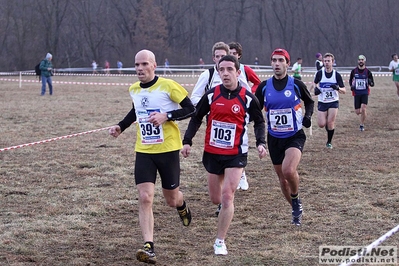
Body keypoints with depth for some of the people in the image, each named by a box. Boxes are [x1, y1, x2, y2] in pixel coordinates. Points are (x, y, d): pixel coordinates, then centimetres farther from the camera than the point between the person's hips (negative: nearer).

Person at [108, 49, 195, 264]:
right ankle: (149, 248, -17)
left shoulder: (168, 86, -13)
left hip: (167, 150, -3)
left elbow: (190, 109, -10)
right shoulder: (133, 90, 6)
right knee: (145, 198, -13)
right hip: (144, 151, 4)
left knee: (171, 200, 11)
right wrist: (121, 126, 13)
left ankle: (181, 206, 51)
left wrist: (166, 116, -23)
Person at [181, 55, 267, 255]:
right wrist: (187, 141, -3)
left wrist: (261, 143, -9)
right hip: (212, 153, 3)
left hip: (236, 154, -3)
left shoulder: (247, 98, -8)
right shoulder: (211, 95, -5)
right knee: (216, 199, 12)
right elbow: (196, 118, 6)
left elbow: (259, 122, 5)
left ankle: (220, 242, -3)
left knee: (227, 197, -13)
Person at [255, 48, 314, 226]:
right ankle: (296, 210, 31)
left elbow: (309, 101, 11)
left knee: (289, 170, -28)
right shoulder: (264, 87, -1)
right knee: (282, 178, 10)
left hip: (295, 136, -4)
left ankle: (296, 199, 1)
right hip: (274, 138, 4)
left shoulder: (296, 85, -6)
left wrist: (308, 116, -7)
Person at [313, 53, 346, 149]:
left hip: (333, 102, -1)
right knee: (321, 124, -6)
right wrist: (315, 88, -8)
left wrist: (338, 88, -24)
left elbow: (344, 90, -2)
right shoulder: (319, 73, -4)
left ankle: (329, 142, 10)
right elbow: (315, 83, 15)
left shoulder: (337, 75, -5)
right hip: (322, 102, 1)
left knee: (330, 123, -9)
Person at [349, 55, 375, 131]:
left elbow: (372, 84, 1)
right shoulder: (354, 71, 1)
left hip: (365, 93, -2)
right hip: (356, 93, 2)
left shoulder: (368, 72, -3)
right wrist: (351, 86, -1)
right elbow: (350, 80, 18)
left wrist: (370, 82, -22)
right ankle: (364, 114, 39)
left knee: (363, 109, -18)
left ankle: (362, 125, -1)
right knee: (357, 112, 1)